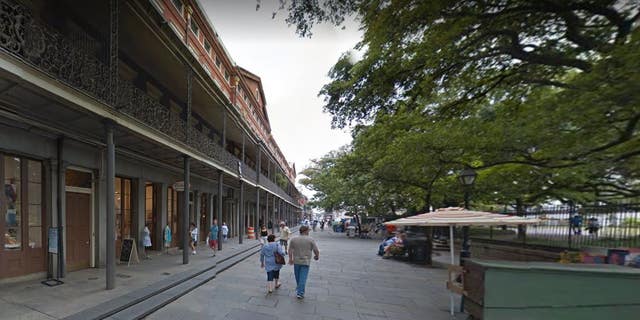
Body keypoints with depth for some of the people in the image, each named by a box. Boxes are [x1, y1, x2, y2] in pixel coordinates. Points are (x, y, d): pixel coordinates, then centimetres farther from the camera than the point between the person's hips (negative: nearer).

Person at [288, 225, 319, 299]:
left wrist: (290, 259, 7)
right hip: (305, 261, -3)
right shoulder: (310, 240, -9)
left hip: (296, 261, 4)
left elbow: (290, 250, -2)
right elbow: (316, 251, -6)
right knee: (303, 278, 2)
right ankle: (300, 293, 2)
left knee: (298, 277, 20)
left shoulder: (293, 239, -1)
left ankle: (298, 289, 39)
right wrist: (317, 256, 12)